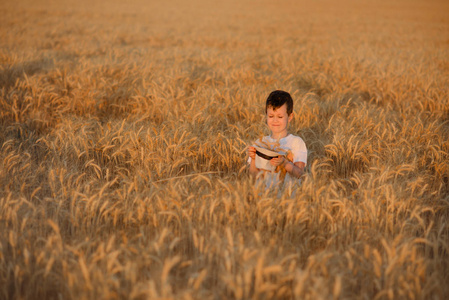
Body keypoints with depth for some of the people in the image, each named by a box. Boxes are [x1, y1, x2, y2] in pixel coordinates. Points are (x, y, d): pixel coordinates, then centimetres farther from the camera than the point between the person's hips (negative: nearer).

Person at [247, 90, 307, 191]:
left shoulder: (296, 142, 4)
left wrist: (284, 163, -24)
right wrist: (253, 159, -12)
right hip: (264, 188, 2)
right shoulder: (261, 143, 12)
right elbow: (254, 174, 6)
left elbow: (299, 173, -7)